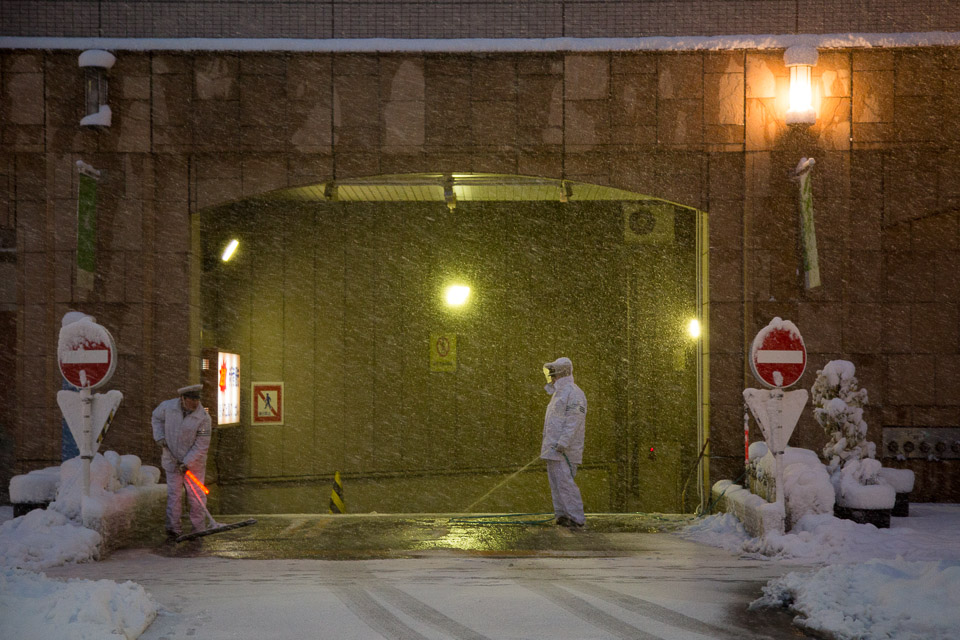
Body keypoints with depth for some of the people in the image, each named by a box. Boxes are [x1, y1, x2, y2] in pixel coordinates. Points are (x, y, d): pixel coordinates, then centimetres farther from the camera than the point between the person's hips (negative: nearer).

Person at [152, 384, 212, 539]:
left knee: (196, 494, -1)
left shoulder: (203, 418, -19)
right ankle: (173, 527, 7)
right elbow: (157, 417, 12)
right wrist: (160, 436, -1)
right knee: (174, 493, 2)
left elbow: (201, 445, -17)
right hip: (172, 459, 2)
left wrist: (187, 462, -21)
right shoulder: (168, 406, -10)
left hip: (194, 461, -2)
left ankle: (198, 527, 8)